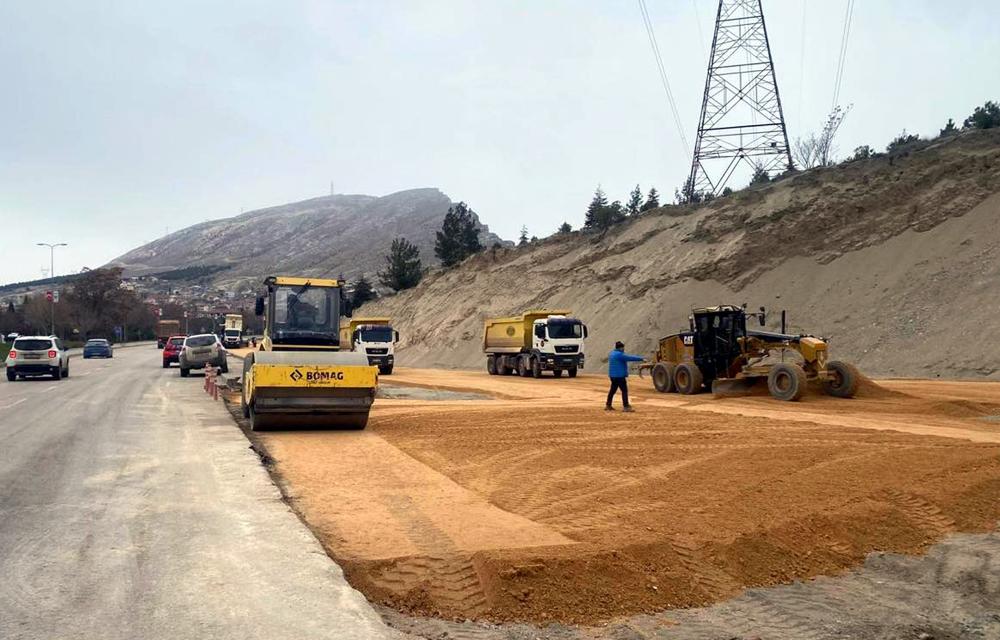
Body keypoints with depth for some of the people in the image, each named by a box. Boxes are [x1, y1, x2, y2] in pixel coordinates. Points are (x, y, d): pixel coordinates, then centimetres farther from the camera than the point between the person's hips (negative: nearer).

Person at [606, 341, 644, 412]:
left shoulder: (612, 353, 14)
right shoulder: (619, 354, -17)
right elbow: (631, 358, -17)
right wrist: (641, 358, -12)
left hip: (613, 375, 10)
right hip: (619, 376, -10)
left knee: (613, 390, 16)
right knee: (624, 390, -6)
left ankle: (608, 405, 21)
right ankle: (626, 406, -8)